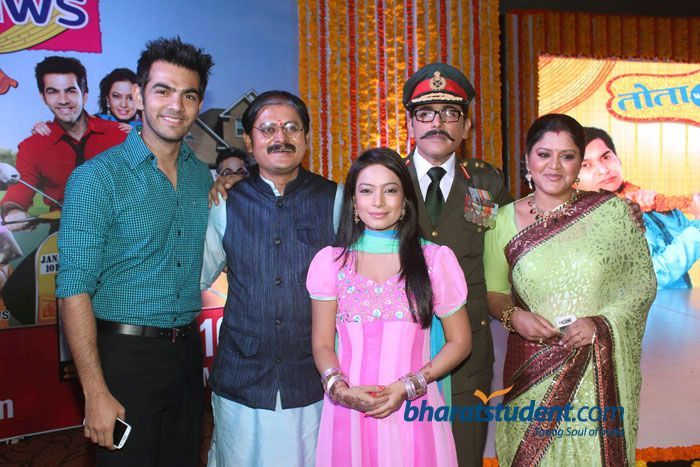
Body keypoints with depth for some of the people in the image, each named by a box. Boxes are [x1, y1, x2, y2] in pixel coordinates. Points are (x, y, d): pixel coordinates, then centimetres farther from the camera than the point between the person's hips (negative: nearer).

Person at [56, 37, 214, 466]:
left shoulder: (203, 176, 6)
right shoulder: (97, 177, -12)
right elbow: (74, 290, -15)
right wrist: (97, 393, -19)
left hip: (187, 349, 6)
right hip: (127, 353, -5)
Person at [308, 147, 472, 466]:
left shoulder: (436, 259, -2)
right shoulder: (330, 261, 1)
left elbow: (460, 342, 2)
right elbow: (322, 344, 4)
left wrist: (407, 386, -10)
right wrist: (340, 389, -14)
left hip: (412, 410, 0)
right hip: (348, 412, 1)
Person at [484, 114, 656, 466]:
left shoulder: (613, 211, -3)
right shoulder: (504, 221, 0)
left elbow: (643, 281, 2)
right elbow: (493, 292, 8)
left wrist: (601, 322, -13)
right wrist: (512, 315, -12)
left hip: (600, 372, -1)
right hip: (532, 372, 1)